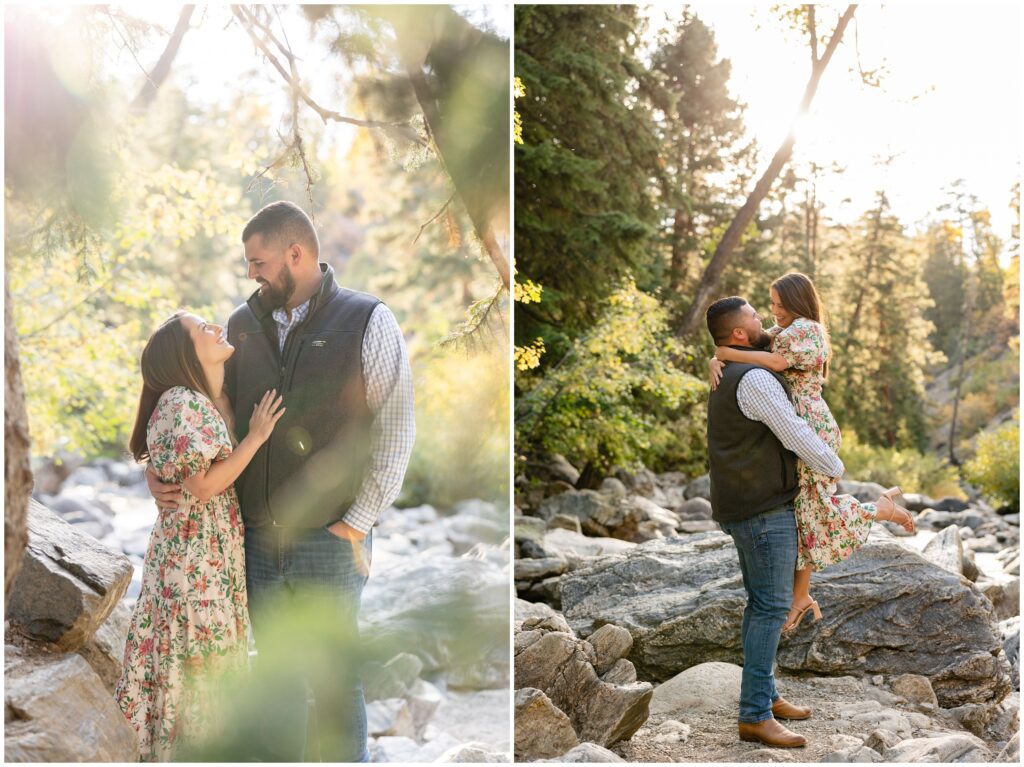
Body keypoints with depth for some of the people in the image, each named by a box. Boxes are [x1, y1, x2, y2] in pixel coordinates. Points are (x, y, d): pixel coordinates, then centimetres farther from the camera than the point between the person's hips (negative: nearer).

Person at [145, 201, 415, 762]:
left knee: (333, 681, 3)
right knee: (276, 673, 14)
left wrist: (356, 526, -12)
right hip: (257, 537, 4)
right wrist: (162, 472, -4)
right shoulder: (242, 326, 7)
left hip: (330, 541, -4)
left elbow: (395, 432, -9)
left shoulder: (368, 322, -7)